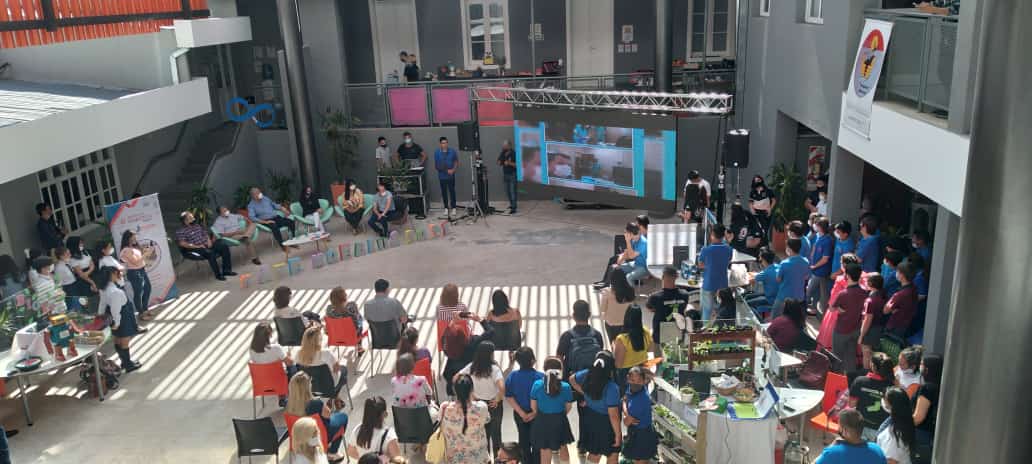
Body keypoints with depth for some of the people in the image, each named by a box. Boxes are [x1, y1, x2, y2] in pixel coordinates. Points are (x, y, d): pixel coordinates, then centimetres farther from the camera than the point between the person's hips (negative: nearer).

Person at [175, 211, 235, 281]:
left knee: (224, 246, -14)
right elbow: (182, 243, -16)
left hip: (206, 246, 7)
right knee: (210, 253, -37)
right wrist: (197, 246, -21)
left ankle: (226, 270, -12)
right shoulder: (180, 231, -3)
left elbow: (205, 234, 22)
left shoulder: (197, 226, 19)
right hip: (195, 250, -7)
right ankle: (218, 274, -30)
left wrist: (209, 241, -1)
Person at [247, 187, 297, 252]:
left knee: (291, 222, -16)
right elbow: (252, 217, -16)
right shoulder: (251, 205, -3)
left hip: (276, 217, 6)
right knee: (275, 227, -39)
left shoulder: (266, 198, 13)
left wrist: (283, 209, 8)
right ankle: (283, 246, -30)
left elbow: (274, 205, 26)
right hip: (266, 221, -6)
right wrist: (265, 222, -24)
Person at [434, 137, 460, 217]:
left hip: (451, 176, 0)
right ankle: (446, 208, 21)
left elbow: (456, 162, 7)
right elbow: (435, 165, -4)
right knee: (444, 192, 9)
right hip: (442, 176, 0)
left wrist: (453, 170, -11)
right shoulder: (437, 153, -5)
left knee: (452, 191, 3)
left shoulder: (452, 151, -3)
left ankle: (453, 208, 12)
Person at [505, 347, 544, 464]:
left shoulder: (512, 376, -13)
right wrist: (534, 413, -15)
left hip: (519, 414, 2)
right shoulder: (541, 376, -21)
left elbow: (509, 397, -11)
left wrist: (521, 413, -11)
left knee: (524, 440, 20)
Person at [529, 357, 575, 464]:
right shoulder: (566, 387, -14)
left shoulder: (537, 385, -14)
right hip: (560, 422, 0)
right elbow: (568, 408, -2)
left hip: (542, 422, 0)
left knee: (545, 453, 12)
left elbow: (533, 407, -4)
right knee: (563, 448, 25)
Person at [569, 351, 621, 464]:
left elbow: (572, 379, 7)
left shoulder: (587, 374, -16)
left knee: (594, 452, 26)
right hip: (604, 423, -6)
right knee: (613, 454, 16)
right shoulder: (612, 388, -33)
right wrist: (618, 434, -14)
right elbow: (613, 415, -27)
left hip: (589, 418, 6)